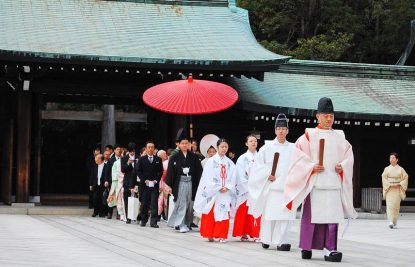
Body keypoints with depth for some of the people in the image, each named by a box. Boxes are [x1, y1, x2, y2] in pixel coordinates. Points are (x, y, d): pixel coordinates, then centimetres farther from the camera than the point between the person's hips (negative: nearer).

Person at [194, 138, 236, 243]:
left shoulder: (230, 163, 10)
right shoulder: (211, 161, 0)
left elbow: (232, 178, 6)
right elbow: (208, 177, -5)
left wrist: (227, 187, -10)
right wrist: (218, 188, -10)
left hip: (226, 193, 3)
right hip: (212, 191, -3)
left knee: (224, 214, -1)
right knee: (210, 214, -1)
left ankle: (221, 235, 2)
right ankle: (210, 235, 7)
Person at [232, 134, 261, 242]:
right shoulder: (242, 158, 3)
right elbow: (241, 176, -2)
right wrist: (249, 188, -10)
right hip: (245, 190, -2)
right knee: (244, 212, -1)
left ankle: (256, 234, 1)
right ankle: (243, 234, 3)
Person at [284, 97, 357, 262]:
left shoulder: (339, 137, 14)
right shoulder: (309, 135, 3)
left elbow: (348, 154, 16)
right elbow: (299, 154, -2)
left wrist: (343, 166, -3)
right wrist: (311, 167, -14)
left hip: (334, 182, 3)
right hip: (314, 182, -3)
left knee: (332, 216, -5)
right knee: (311, 215, 1)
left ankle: (329, 249, -7)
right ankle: (306, 247, 12)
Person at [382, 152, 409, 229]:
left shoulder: (400, 169, 3)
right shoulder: (387, 169, 5)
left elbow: (405, 178, 2)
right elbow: (384, 179, 1)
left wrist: (398, 184, -12)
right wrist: (390, 185, -13)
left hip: (397, 190, 0)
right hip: (389, 190, 0)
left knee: (396, 205, 1)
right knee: (389, 205, -12)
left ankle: (395, 223, 12)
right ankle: (391, 222, -19)